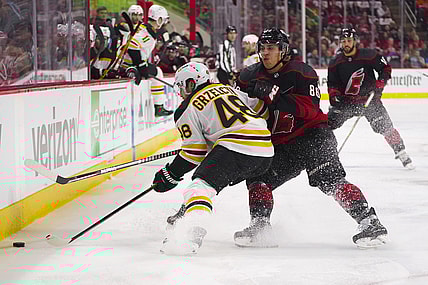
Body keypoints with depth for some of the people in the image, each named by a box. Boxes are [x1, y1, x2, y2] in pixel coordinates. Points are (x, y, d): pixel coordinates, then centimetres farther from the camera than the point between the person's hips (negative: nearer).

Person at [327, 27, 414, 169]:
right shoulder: (335, 62, -2)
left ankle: (401, 152, 2)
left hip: (369, 98, -2)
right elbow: (332, 83, 5)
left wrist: (380, 84, -13)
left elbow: (386, 68, 0)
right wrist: (334, 96, -12)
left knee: (384, 126, -11)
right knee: (329, 123, -10)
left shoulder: (369, 55, -11)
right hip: (345, 100, 2)